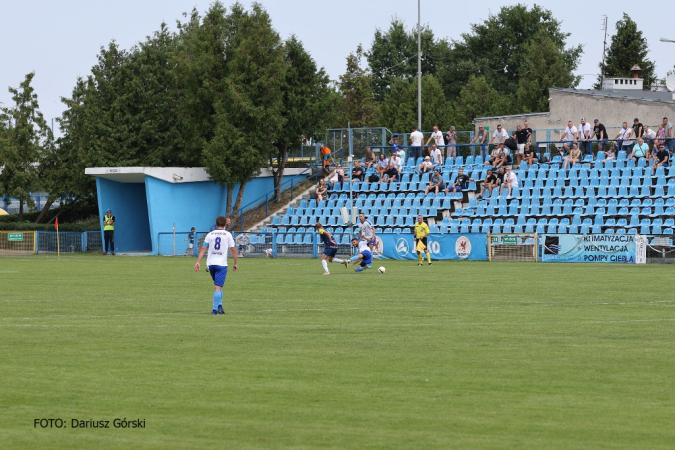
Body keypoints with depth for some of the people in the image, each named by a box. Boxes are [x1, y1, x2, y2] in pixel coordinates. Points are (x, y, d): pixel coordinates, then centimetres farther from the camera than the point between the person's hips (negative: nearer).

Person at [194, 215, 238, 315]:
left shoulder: (210, 234, 8)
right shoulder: (228, 235, 1)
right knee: (218, 287, -5)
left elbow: (203, 249, 3)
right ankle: (215, 309, -12)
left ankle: (219, 305, 14)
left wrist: (198, 262, 2)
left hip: (211, 263, 4)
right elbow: (233, 250, 0)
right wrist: (235, 263, 8)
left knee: (218, 285, 20)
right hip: (221, 264, -4)